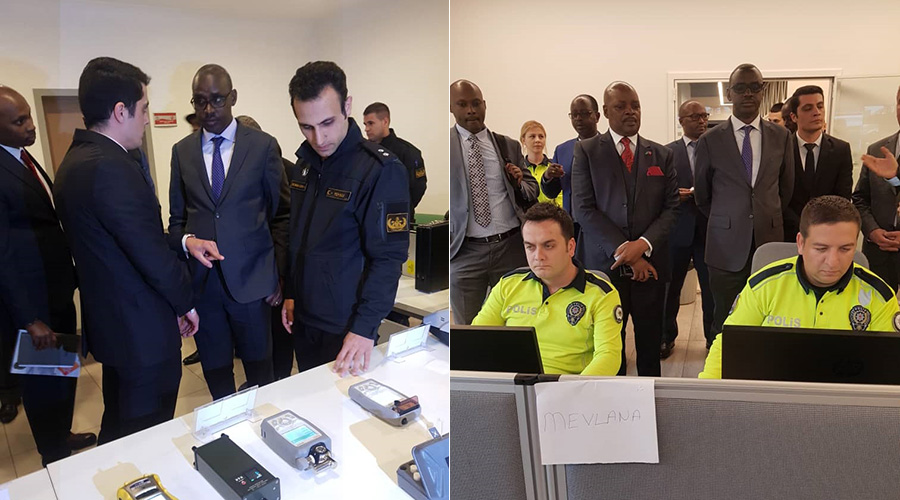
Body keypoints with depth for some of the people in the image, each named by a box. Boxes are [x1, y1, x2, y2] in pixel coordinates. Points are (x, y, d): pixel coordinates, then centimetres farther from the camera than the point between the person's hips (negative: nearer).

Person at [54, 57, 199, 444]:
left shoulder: (76, 159, 8)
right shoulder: (113, 168, -24)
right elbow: (152, 253, -22)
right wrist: (185, 302, -6)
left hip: (107, 322, 10)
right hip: (144, 331, -10)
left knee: (118, 430, 26)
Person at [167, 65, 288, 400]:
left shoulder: (263, 146, -1)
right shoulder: (182, 151, 8)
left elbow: (281, 215, 1)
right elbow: (176, 218, 10)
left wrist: (279, 274, -2)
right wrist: (187, 242, -12)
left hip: (251, 280, -2)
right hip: (201, 281, 3)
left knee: (259, 368, 11)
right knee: (215, 372, 14)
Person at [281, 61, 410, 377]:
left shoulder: (381, 170, -19)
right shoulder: (305, 162, 4)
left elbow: (388, 258, -20)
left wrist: (365, 328, -24)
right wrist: (291, 294, 15)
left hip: (347, 327, -7)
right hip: (303, 317, 7)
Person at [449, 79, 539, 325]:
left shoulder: (509, 145, 9)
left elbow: (533, 191, 15)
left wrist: (519, 183, -5)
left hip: (511, 245, 3)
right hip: (465, 250, -2)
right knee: (466, 329, 9)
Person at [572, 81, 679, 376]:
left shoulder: (661, 154, 11)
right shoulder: (586, 150, 2)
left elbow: (671, 207, 6)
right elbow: (583, 209, -6)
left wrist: (644, 244, -12)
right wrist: (622, 252, -11)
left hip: (650, 263, 3)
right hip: (604, 264, -2)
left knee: (650, 341, 9)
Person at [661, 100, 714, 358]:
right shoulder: (667, 152, 4)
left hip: (710, 230, 0)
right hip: (678, 229, 0)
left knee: (712, 288, 6)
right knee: (670, 287, 9)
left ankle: (714, 338, 24)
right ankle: (667, 337, 24)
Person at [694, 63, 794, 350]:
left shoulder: (781, 137, 6)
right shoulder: (710, 140, -1)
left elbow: (786, 188, 17)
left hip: (769, 242, 2)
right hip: (727, 247, -2)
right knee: (725, 325, 5)